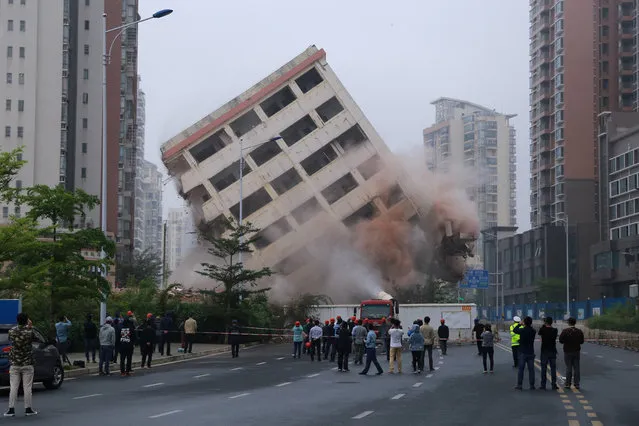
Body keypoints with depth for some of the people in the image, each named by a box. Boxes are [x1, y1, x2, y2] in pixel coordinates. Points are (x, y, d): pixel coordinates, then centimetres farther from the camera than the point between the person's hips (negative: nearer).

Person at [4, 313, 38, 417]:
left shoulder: (12, 331, -4)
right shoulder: (29, 332, -11)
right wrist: (30, 326, 13)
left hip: (14, 364, 2)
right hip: (27, 364, -2)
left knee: (13, 387, 3)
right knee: (27, 388, 3)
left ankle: (11, 409, -1)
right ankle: (28, 409, 7)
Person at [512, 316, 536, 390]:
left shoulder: (522, 330, -12)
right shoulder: (533, 331, -5)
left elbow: (514, 330, 5)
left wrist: (520, 324, 16)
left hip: (523, 353, -2)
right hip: (531, 353, 2)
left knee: (521, 369, 4)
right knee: (531, 369, 5)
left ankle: (519, 385, 3)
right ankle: (532, 385, 5)